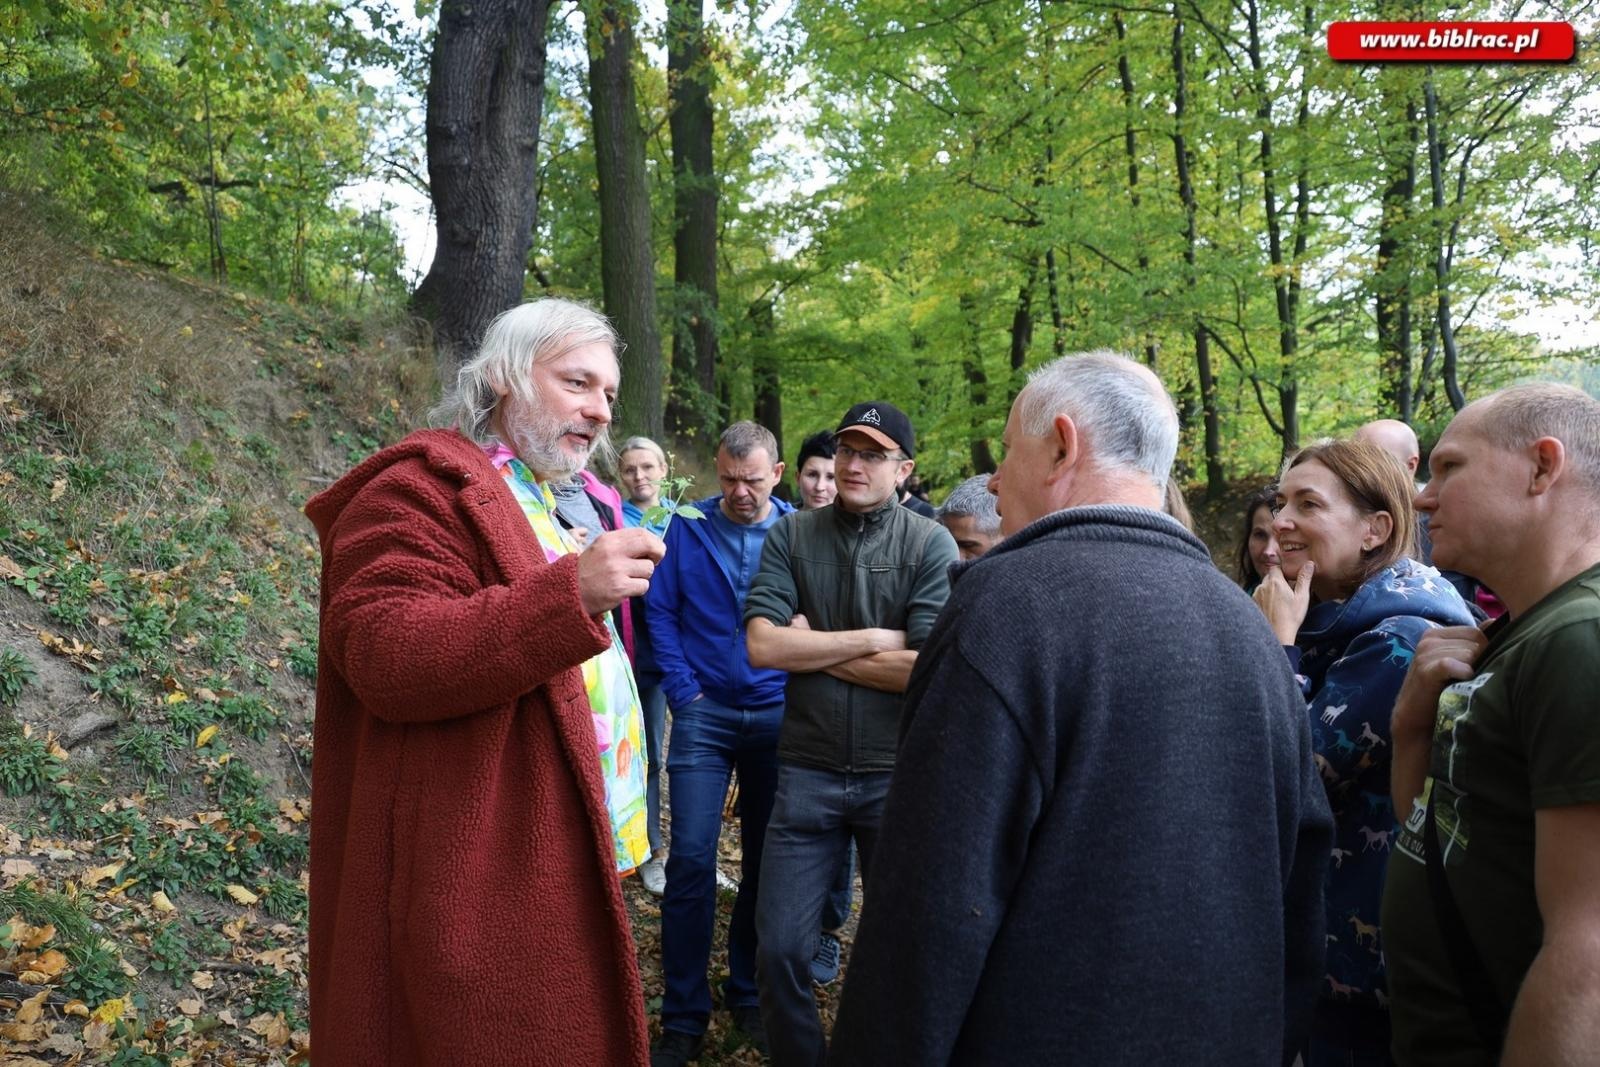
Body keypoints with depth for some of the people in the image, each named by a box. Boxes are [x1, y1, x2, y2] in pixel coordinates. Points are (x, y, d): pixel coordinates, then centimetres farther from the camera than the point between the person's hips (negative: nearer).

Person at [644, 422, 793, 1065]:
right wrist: (684, 691, -7)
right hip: (704, 711, 0)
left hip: (776, 715, 1)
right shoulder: (687, 528, 0)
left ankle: (748, 996, 28)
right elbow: (660, 613, 1)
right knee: (691, 860, -3)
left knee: (765, 861, 10)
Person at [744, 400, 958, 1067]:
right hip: (807, 772, 1)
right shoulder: (791, 536, 1)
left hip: (898, 774, -1)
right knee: (779, 948, 6)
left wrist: (810, 648, -9)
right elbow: (762, 645, -11)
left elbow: (927, 669, -14)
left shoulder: (931, 546, -4)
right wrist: (871, 640, -12)